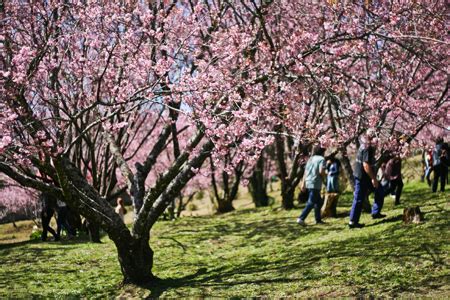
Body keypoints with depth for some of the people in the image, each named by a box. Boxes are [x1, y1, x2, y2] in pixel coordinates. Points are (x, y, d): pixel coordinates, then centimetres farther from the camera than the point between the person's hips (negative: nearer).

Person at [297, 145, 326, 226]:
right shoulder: (321, 159, -5)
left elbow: (305, 172, 16)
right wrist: (325, 175, 3)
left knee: (319, 201, 18)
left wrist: (303, 183, 18)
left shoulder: (310, 159, 17)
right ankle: (301, 218, -17)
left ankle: (318, 219, 21)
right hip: (315, 184, -9)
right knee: (311, 203, -9)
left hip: (308, 183, 9)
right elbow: (321, 171, -18)